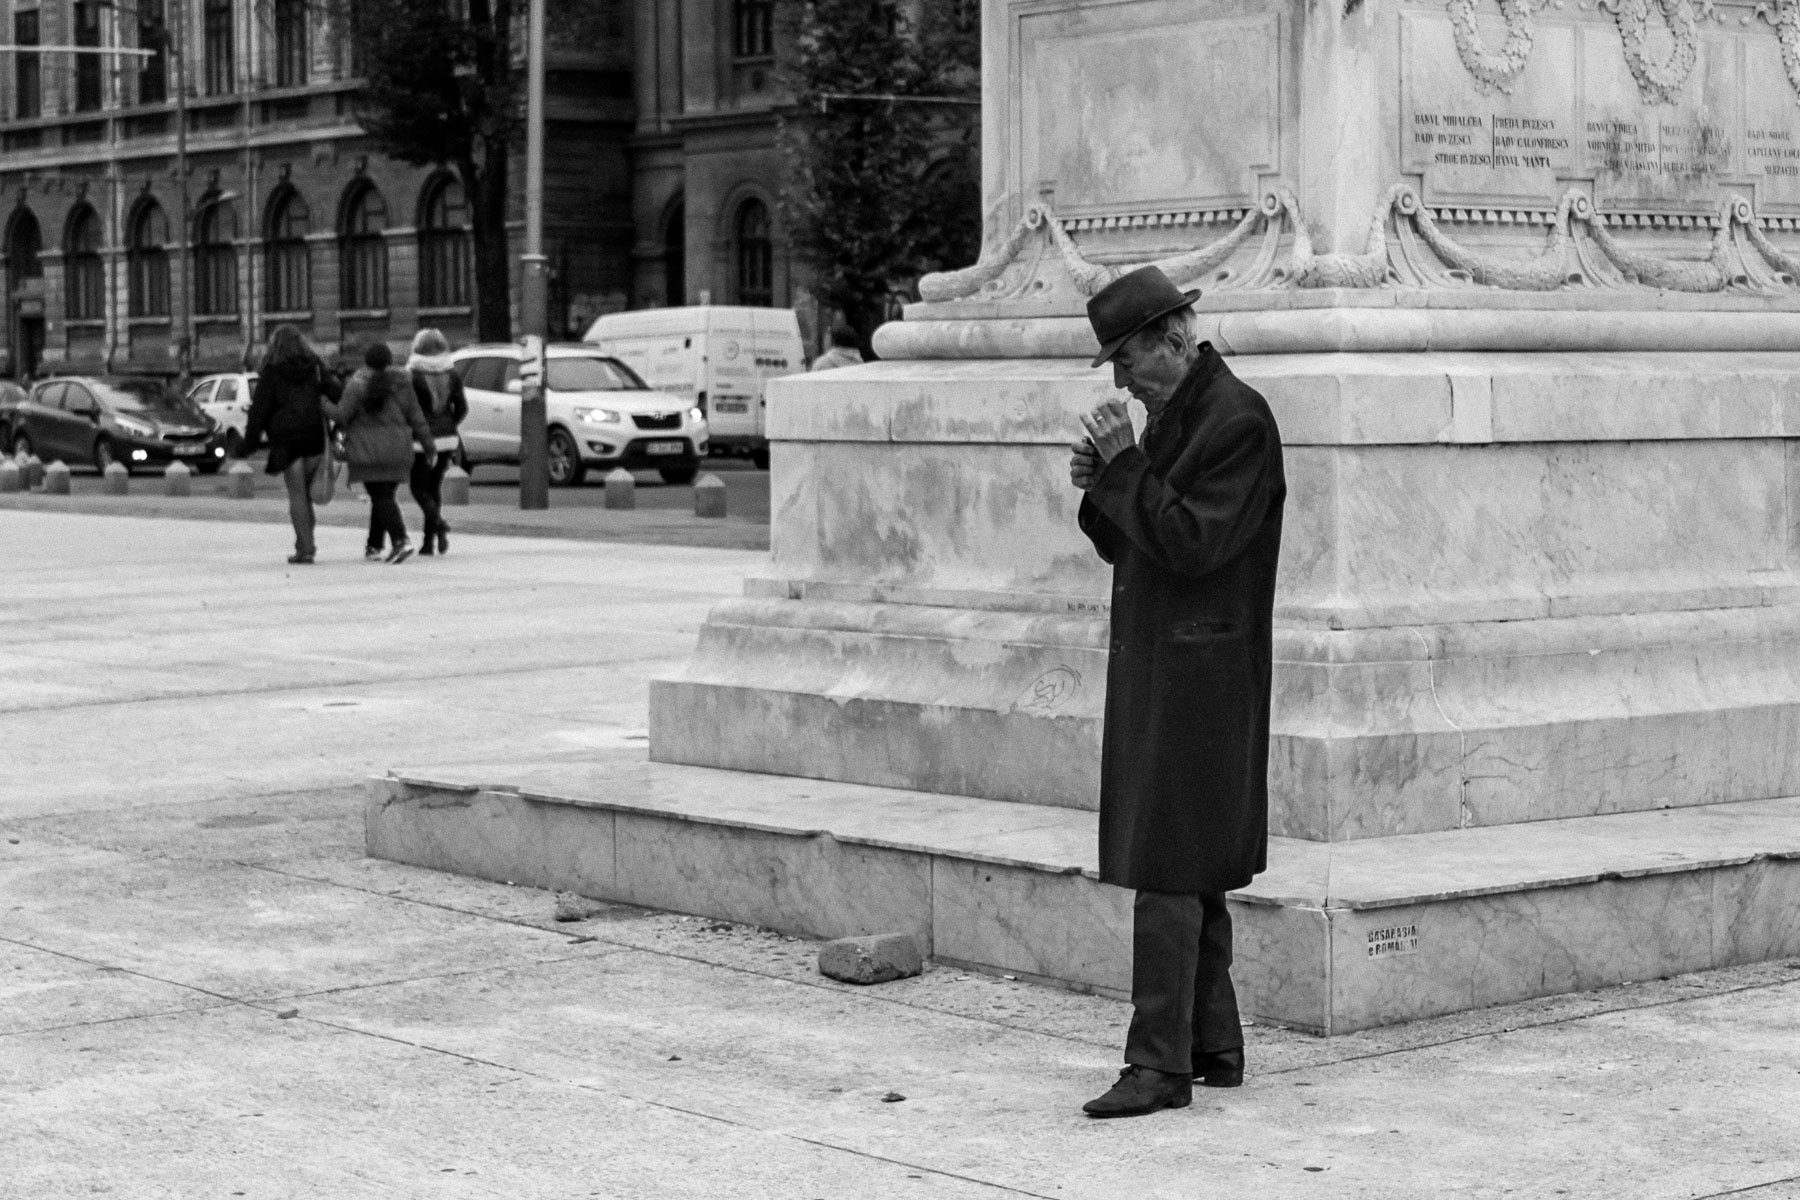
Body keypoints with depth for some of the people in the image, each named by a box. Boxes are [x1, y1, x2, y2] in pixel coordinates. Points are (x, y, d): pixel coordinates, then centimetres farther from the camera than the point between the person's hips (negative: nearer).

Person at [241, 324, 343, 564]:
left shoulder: (271, 373, -3)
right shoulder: (315, 367, 7)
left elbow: (259, 409, -4)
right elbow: (335, 393, 1)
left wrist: (249, 444, -1)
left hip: (286, 440, -3)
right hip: (314, 437, 3)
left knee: (297, 495, 0)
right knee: (304, 492, 16)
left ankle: (305, 547, -4)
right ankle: (306, 542, 14)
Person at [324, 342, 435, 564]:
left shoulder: (358, 385, -9)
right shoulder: (401, 383, 4)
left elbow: (342, 415, -8)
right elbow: (416, 417, 6)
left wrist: (326, 404, 11)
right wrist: (428, 446, 12)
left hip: (368, 452, -4)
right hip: (397, 450, 4)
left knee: (382, 498, -6)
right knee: (383, 497, 13)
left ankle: (400, 540, -24)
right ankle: (374, 546, 16)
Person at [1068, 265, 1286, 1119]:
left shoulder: (1237, 420, -14)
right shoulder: (1170, 413, 16)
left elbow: (1194, 543, -21)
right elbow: (1125, 545, 19)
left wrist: (1126, 464, -17)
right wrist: (1100, 487, 0)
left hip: (1198, 676, -10)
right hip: (1153, 668, 10)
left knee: (1167, 872, -10)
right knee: (1191, 874, 14)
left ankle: (1160, 1063, -7)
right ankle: (1213, 1045, 21)